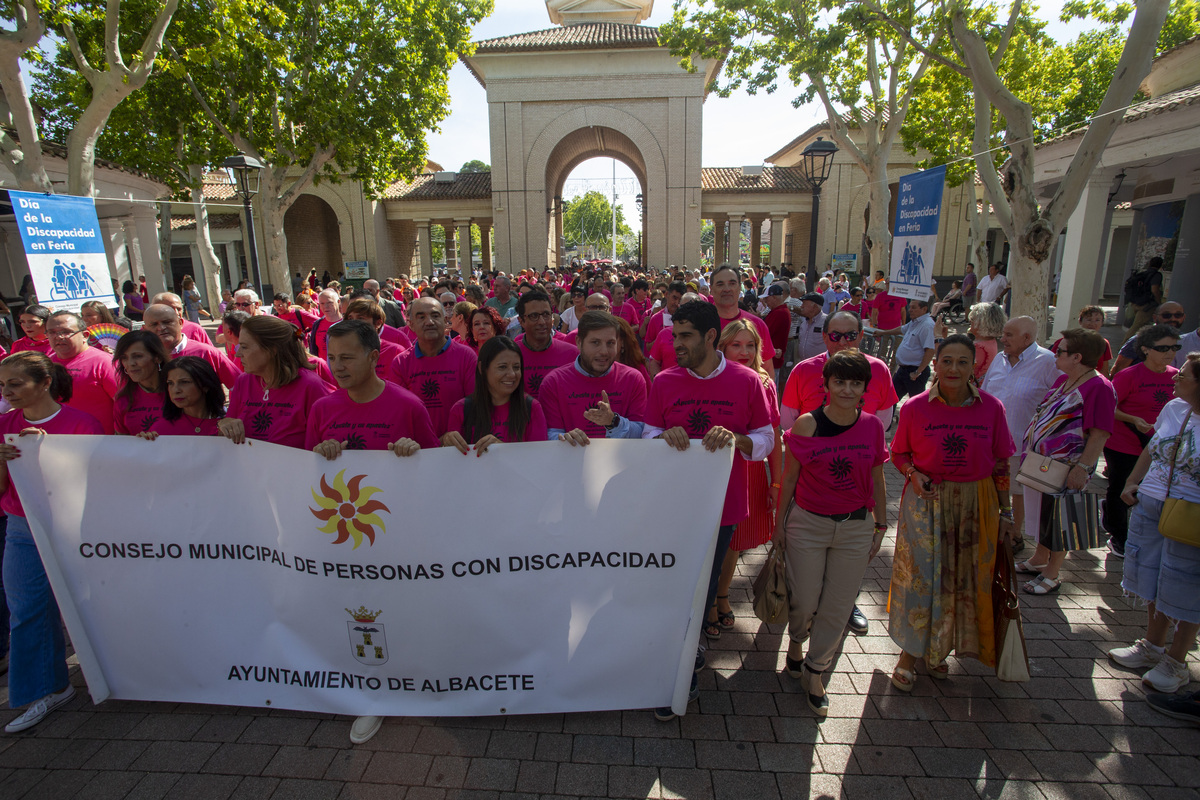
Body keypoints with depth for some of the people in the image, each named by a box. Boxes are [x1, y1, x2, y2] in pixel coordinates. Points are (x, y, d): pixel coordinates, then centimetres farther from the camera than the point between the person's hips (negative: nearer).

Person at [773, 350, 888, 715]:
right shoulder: (807, 424, -11)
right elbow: (789, 477, -3)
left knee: (838, 607, 9)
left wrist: (880, 525, 9)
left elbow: (877, 480, 8)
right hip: (808, 524, -2)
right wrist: (779, 523, 1)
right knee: (804, 600, 5)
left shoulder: (873, 426, -2)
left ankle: (815, 671, 29)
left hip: (856, 528, 3)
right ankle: (796, 640, 40)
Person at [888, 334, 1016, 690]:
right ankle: (910, 653, 21)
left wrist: (1005, 511, 6)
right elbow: (898, 452, 5)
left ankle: (939, 648, 34)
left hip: (976, 504, 2)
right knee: (920, 577, 3)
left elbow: (1001, 463, 4)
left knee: (964, 579, 12)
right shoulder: (914, 408, -9)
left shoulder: (991, 408, -4)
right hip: (926, 503, -2)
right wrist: (914, 473, -15)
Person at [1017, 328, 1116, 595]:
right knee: (1044, 514, 20)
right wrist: (1031, 450, 18)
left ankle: (1051, 575, 18)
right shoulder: (1063, 379, 9)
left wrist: (1082, 467, -24)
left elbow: (1100, 434, -21)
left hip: (1066, 468, -8)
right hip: (1042, 462, 9)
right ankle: (1038, 560, 36)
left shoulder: (1099, 387, -19)